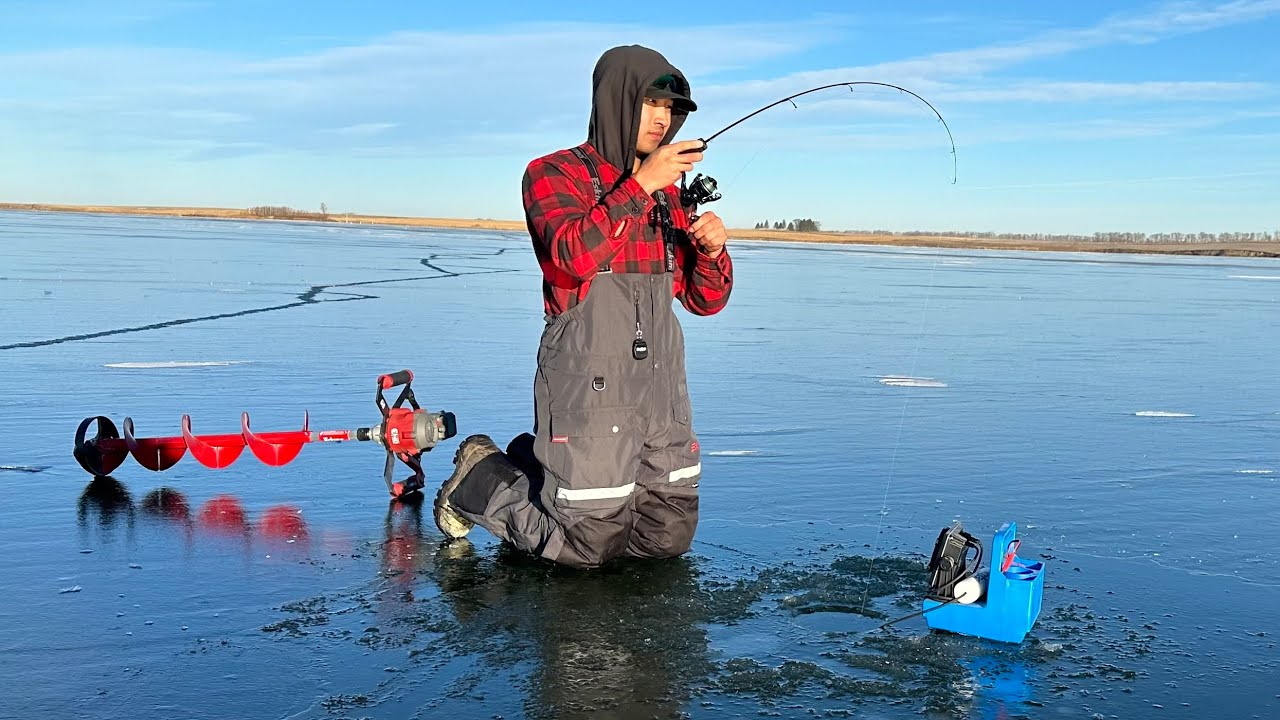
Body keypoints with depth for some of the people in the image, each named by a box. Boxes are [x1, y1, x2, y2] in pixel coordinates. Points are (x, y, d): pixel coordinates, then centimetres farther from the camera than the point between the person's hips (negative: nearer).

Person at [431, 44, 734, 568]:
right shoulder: (552, 175, -1)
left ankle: (539, 465, 29)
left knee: (669, 535, 9)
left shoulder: (667, 194, 17)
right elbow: (577, 254, -22)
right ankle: (480, 477, 24)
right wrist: (641, 184, -23)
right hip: (588, 382, -6)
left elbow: (704, 300, 14)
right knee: (586, 546, -2)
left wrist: (712, 250, -6)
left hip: (660, 385, 7)